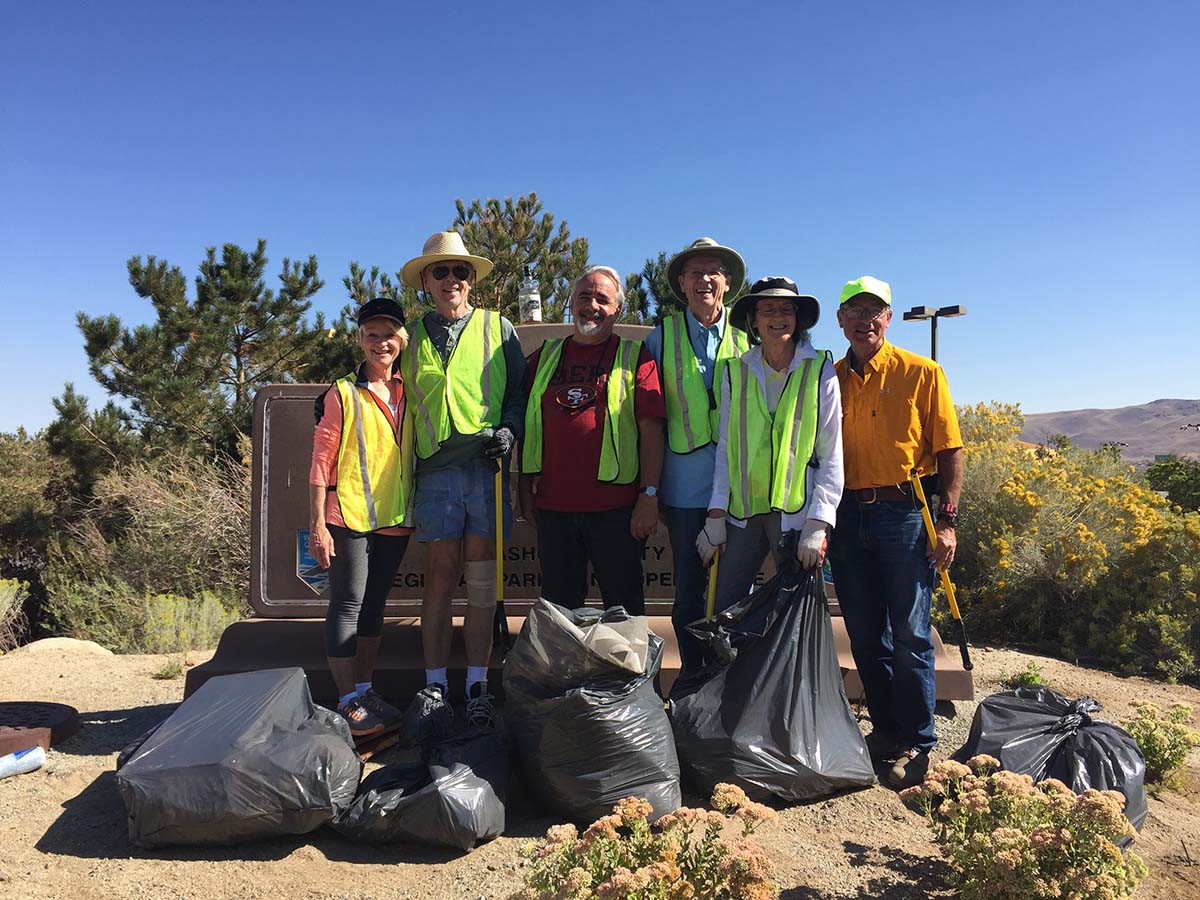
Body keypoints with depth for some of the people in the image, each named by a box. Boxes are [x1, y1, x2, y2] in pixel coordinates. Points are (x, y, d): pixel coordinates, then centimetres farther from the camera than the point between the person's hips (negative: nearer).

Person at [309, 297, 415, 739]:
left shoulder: (409, 394, 9)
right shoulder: (342, 395, -4)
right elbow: (321, 463, -6)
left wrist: (414, 511, 9)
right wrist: (318, 524, -11)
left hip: (395, 519, 5)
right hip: (350, 517, -5)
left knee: (374, 604, 14)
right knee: (347, 605, -1)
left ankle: (365, 689, 25)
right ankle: (348, 701, 7)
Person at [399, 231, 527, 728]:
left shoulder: (497, 328, 11)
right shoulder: (413, 336, 15)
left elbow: (519, 390, 11)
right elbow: (404, 402, 19)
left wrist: (508, 429, -8)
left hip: (487, 467, -1)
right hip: (435, 471, 1)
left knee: (481, 581, 1)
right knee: (440, 576, 2)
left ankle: (477, 684, 11)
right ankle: (435, 683, 12)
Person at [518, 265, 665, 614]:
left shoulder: (635, 357, 3)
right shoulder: (543, 357, 13)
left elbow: (651, 429, -4)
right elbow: (527, 428, 15)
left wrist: (649, 495, -11)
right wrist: (526, 489, 11)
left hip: (615, 507, -3)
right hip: (552, 506, 3)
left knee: (624, 607, 7)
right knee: (557, 607, 13)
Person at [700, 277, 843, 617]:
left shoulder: (819, 371, 0)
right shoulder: (736, 372, 8)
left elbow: (832, 456, -2)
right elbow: (725, 448, 8)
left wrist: (817, 526, -9)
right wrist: (716, 515, 2)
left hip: (796, 511, -2)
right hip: (742, 512, 3)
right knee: (722, 610, 3)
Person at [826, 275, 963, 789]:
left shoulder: (922, 374, 1)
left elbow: (949, 449, -1)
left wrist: (947, 520, -8)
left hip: (905, 514, -3)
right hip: (848, 516, 4)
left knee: (909, 635, -1)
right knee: (865, 635, 10)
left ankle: (917, 745, 13)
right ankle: (886, 730, 26)